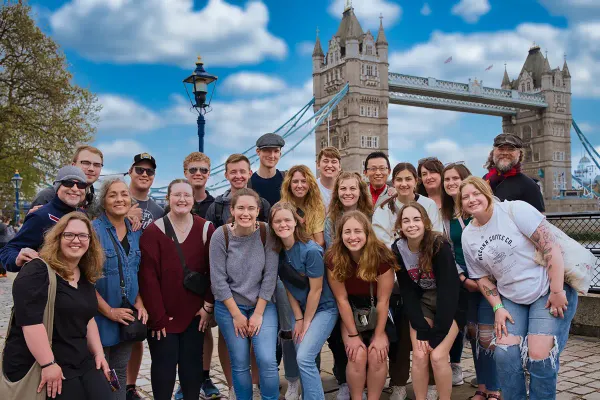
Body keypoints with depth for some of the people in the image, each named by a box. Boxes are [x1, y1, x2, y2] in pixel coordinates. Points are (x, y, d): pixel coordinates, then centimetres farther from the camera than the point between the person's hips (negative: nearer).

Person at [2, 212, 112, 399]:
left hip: (81, 361, 7)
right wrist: (48, 365, -25)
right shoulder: (37, 271, -14)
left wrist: (98, 353, 9)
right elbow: (30, 321, -23)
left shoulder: (85, 276, 11)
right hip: (36, 366, -7)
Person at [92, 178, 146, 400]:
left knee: (120, 373, 15)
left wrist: (139, 302, -1)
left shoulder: (136, 233, 7)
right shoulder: (93, 229, -12)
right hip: (99, 316, -5)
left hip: (128, 316, 5)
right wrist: (109, 311, -15)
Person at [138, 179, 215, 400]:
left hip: (195, 313, 2)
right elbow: (148, 276, -10)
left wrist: (208, 305, -3)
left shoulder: (206, 229, 0)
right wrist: (157, 315, -12)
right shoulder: (154, 231, -7)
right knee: (164, 365, 5)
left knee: (192, 364, 10)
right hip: (162, 315, -2)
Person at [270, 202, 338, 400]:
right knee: (301, 358, 6)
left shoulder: (311, 250, -25)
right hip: (301, 309, 6)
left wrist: (306, 322, -9)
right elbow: (288, 287, 1)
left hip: (323, 309, -6)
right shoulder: (277, 251, -7)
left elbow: (316, 290, -18)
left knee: (304, 358, -14)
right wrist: (298, 319, -1)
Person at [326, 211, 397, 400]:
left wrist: (379, 335, -13)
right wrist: (353, 335, -12)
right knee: (357, 357, -17)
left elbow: (383, 300, -17)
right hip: (350, 313, 0)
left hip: (378, 313, 0)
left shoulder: (381, 255, -25)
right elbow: (342, 299, -14)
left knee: (377, 356, -17)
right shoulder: (333, 258, -21)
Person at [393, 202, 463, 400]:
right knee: (419, 356, -12)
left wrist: (438, 333, -24)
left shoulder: (440, 245, -23)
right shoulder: (398, 250, -12)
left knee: (438, 356, -17)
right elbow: (407, 292, -7)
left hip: (448, 305, -3)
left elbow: (447, 289, -24)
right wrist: (421, 328, -15)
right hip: (422, 303, 3)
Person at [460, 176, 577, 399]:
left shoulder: (515, 209, -14)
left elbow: (551, 247, -17)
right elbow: (482, 277, 9)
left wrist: (557, 292, -19)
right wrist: (498, 308, -3)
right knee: (504, 354, -9)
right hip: (512, 299, 5)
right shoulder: (468, 237, 2)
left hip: (548, 291, -4)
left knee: (539, 356, -13)